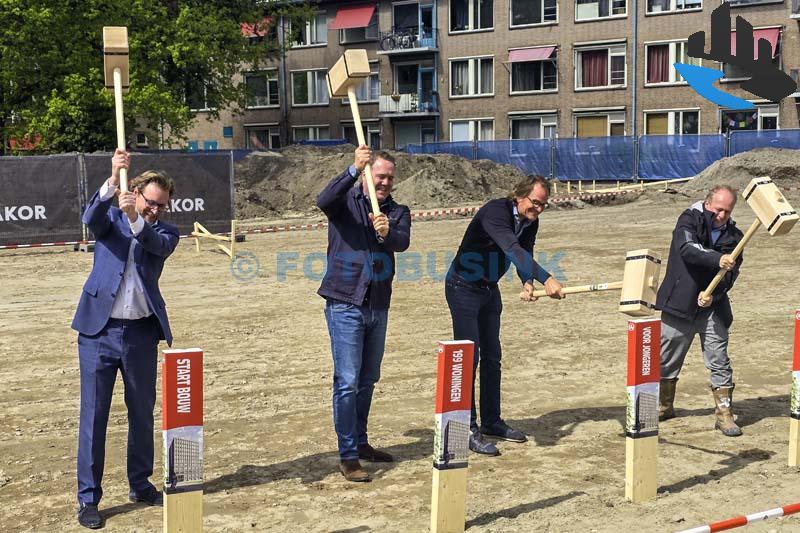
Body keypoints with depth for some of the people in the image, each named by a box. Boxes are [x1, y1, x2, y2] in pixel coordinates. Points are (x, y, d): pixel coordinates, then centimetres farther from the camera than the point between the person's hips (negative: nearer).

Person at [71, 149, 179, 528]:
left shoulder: (165, 232, 8)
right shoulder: (111, 220, 6)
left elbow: (159, 245, -16)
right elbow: (90, 217, -17)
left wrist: (136, 220, -34)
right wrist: (113, 180, -33)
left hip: (142, 333, 2)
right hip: (99, 330, -2)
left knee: (143, 413, 12)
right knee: (93, 415, 0)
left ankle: (140, 486, 28)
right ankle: (88, 499, 7)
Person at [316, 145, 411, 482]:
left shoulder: (397, 211, 6)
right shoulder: (346, 201, -3)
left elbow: (403, 242, -14)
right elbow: (324, 200, -27)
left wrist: (387, 233, -37)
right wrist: (354, 169, -37)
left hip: (378, 306, 5)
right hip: (345, 304, -5)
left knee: (368, 380, 17)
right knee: (347, 382, -7)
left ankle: (361, 443, 31)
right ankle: (347, 456, -1)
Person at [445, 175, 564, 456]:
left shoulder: (530, 223, -1)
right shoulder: (495, 212, -27)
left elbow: (524, 255, -4)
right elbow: (513, 250, -41)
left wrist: (527, 284, -27)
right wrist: (546, 279, -50)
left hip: (489, 291, 8)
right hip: (463, 288, -8)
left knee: (492, 357, 12)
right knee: (469, 357, -10)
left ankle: (491, 421, 23)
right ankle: (468, 429, -6)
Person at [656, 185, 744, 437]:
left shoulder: (733, 236, 4)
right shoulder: (690, 220, -6)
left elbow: (730, 273, -3)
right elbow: (687, 249, -25)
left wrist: (712, 294, -21)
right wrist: (717, 259, -40)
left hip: (712, 306, 2)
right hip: (680, 304, -2)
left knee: (719, 361, -1)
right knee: (667, 359, 9)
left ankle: (724, 414, 8)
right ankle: (664, 406, 29)